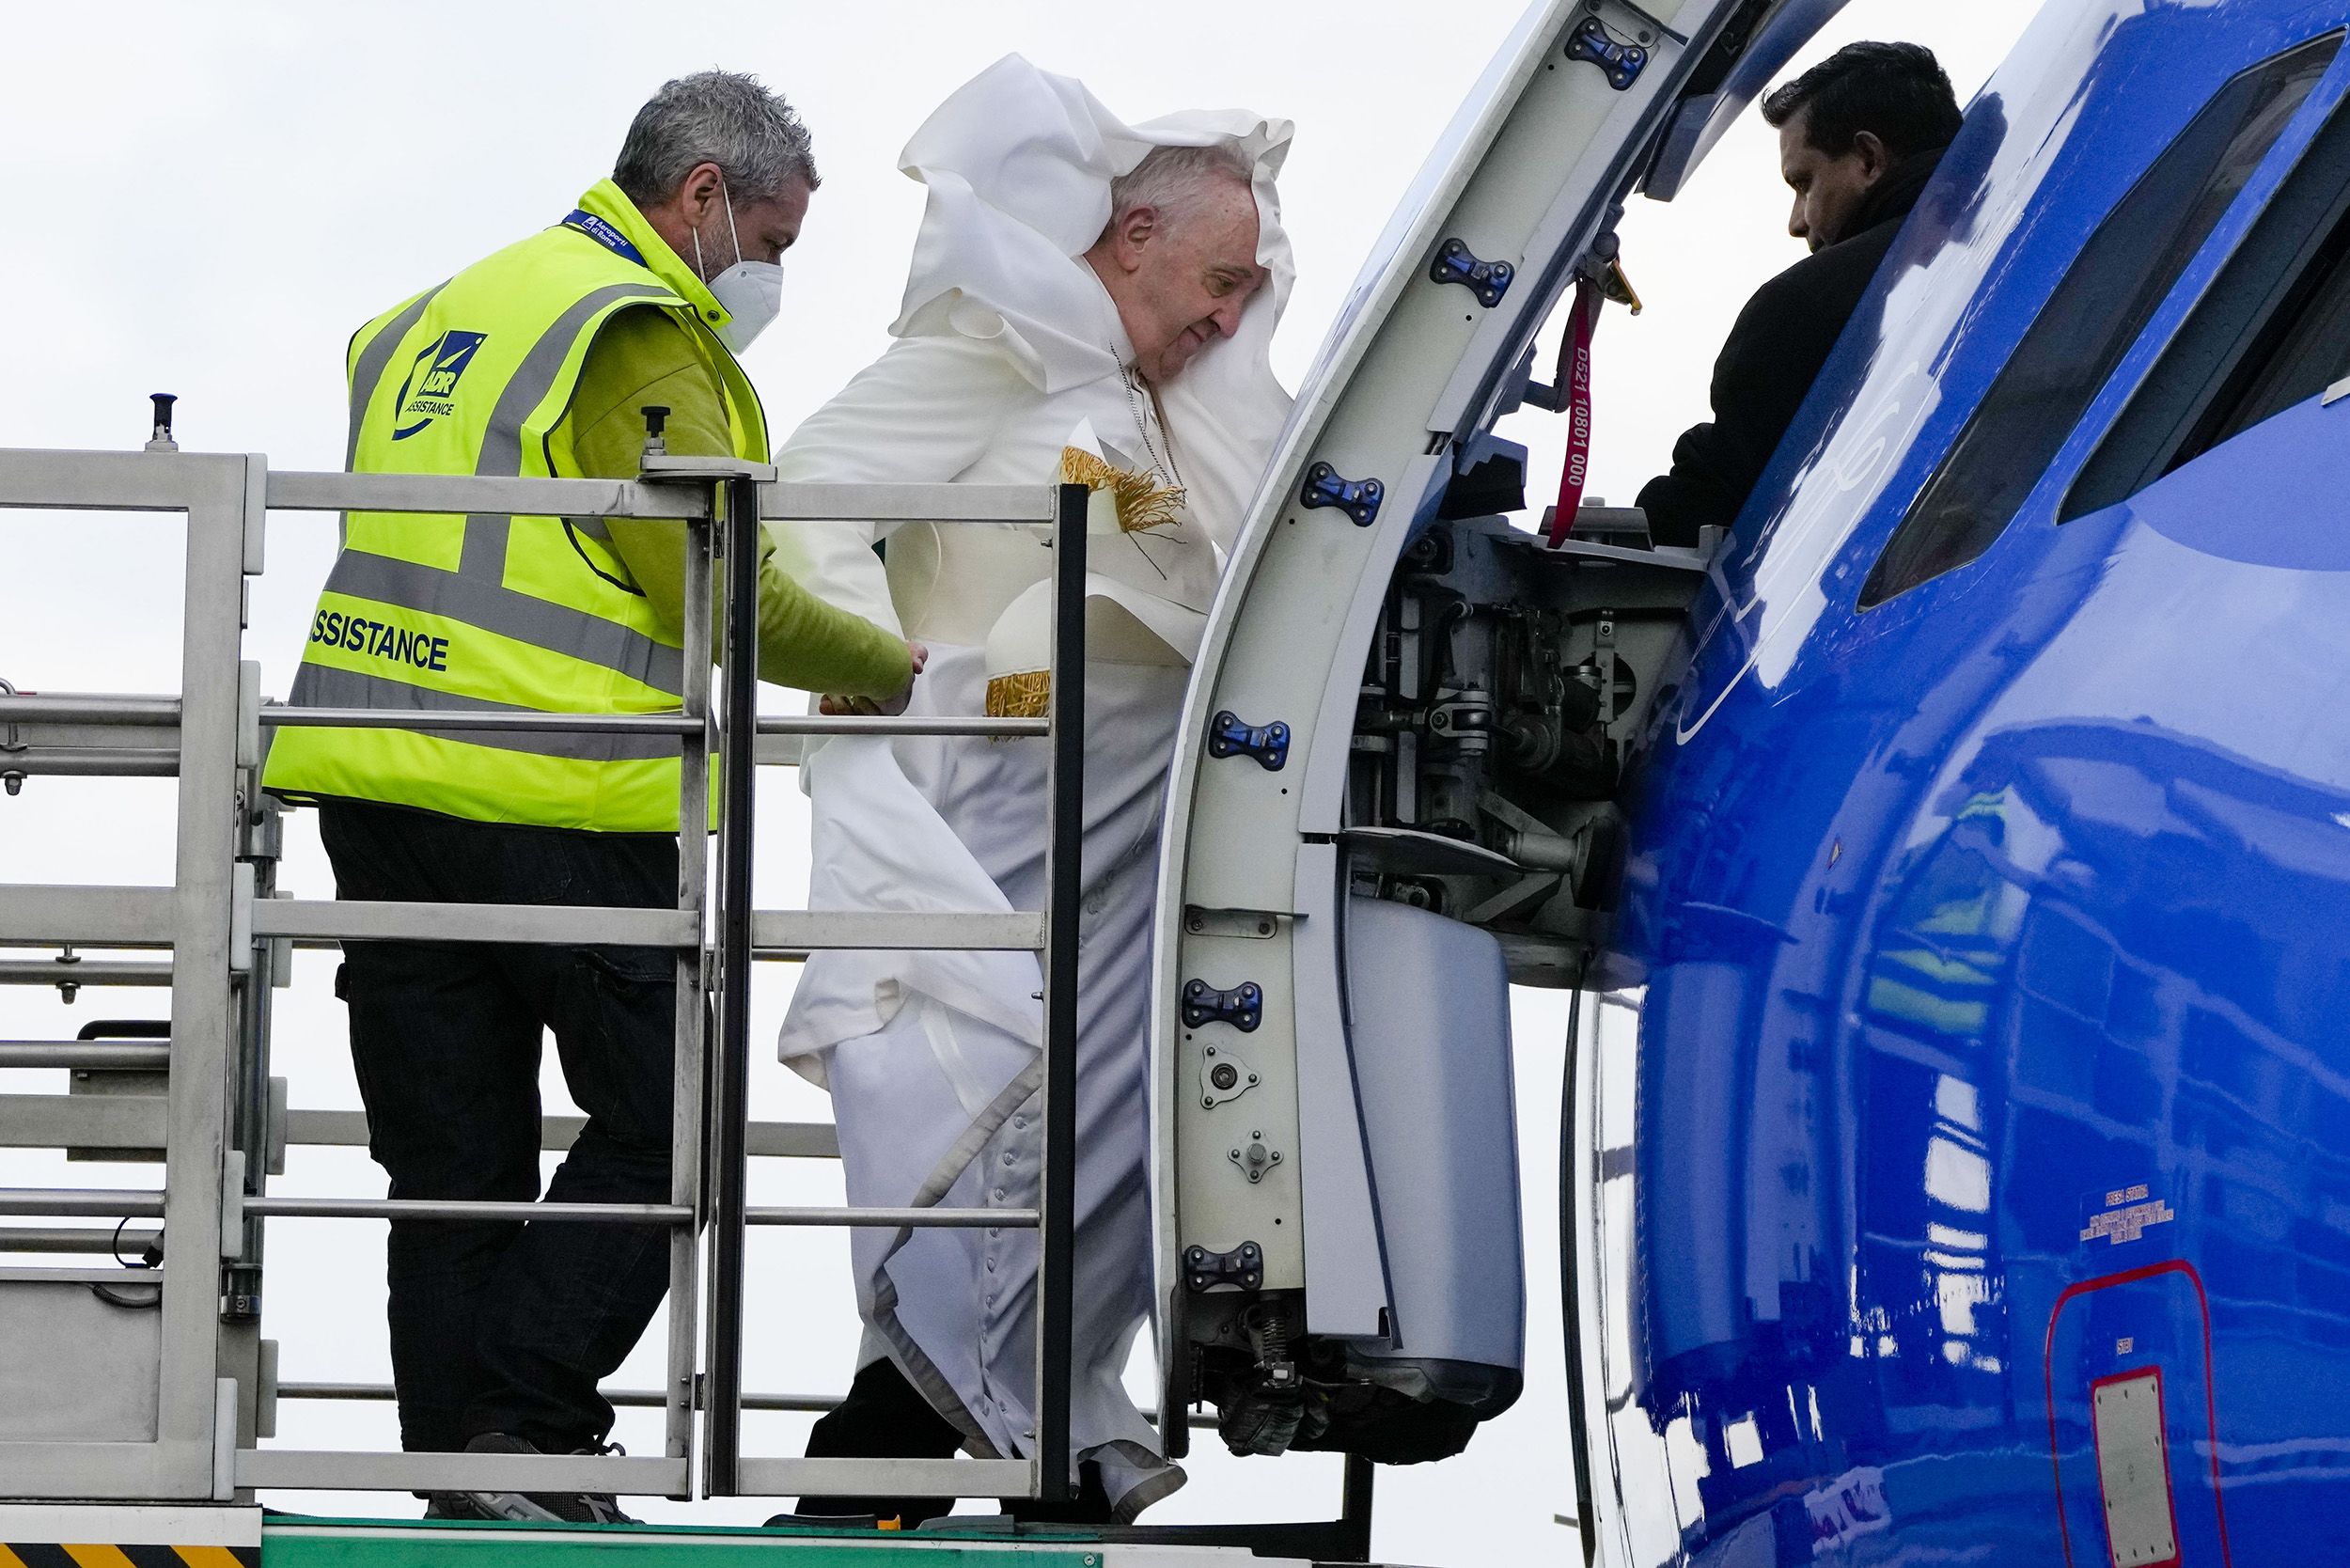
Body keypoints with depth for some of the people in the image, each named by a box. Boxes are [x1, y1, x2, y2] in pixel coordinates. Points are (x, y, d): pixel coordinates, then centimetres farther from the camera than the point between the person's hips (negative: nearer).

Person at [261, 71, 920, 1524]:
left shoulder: (441, 317, 22)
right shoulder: (642, 337, -6)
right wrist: (901, 672, -1)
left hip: (371, 780, 8)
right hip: (558, 804, -8)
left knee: (455, 1164, 10)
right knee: (664, 1129, 1)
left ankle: (458, 1467, 8)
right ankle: (524, 1429, -6)